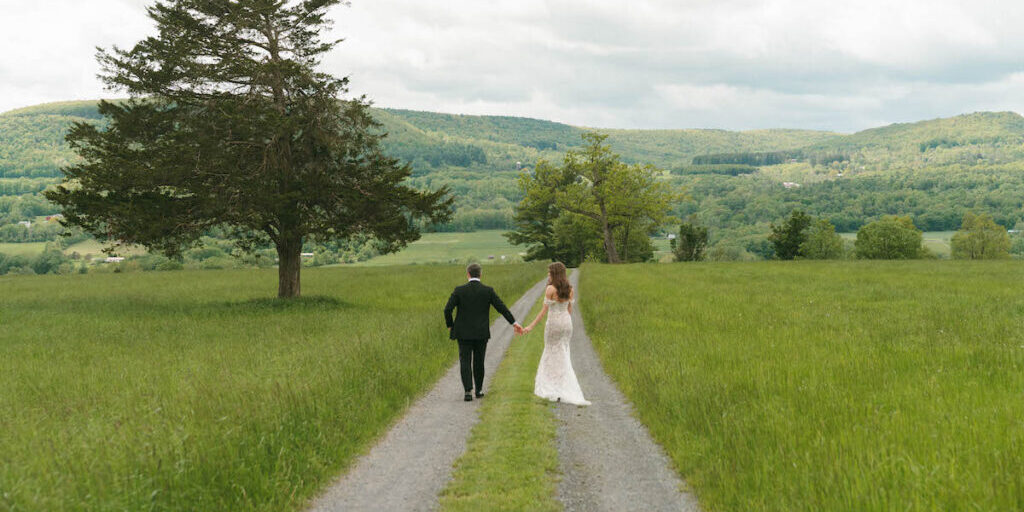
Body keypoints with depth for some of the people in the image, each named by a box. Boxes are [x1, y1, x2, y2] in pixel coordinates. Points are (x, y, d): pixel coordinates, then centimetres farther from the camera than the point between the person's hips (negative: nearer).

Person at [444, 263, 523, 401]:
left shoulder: (459, 290, -6)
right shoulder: (488, 290, -4)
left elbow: (447, 309, -8)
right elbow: (502, 308, -2)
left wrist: (450, 325, 7)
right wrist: (514, 322, 7)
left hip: (464, 333, -2)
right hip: (481, 333, 2)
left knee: (465, 362, 1)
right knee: (479, 362, 15)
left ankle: (468, 391, -13)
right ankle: (479, 390, 24)